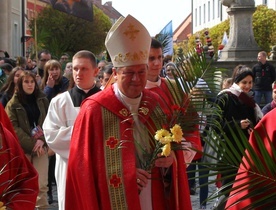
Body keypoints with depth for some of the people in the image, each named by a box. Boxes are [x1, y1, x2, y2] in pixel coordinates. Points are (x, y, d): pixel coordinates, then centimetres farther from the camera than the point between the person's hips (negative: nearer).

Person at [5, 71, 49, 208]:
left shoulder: (42, 100, 10)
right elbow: (14, 128, -4)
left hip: (40, 146, 1)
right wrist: (31, 145, -12)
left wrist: (42, 140, -11)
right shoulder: (13, 104, 4)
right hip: (22, 148, -1)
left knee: (41, 185, -5)